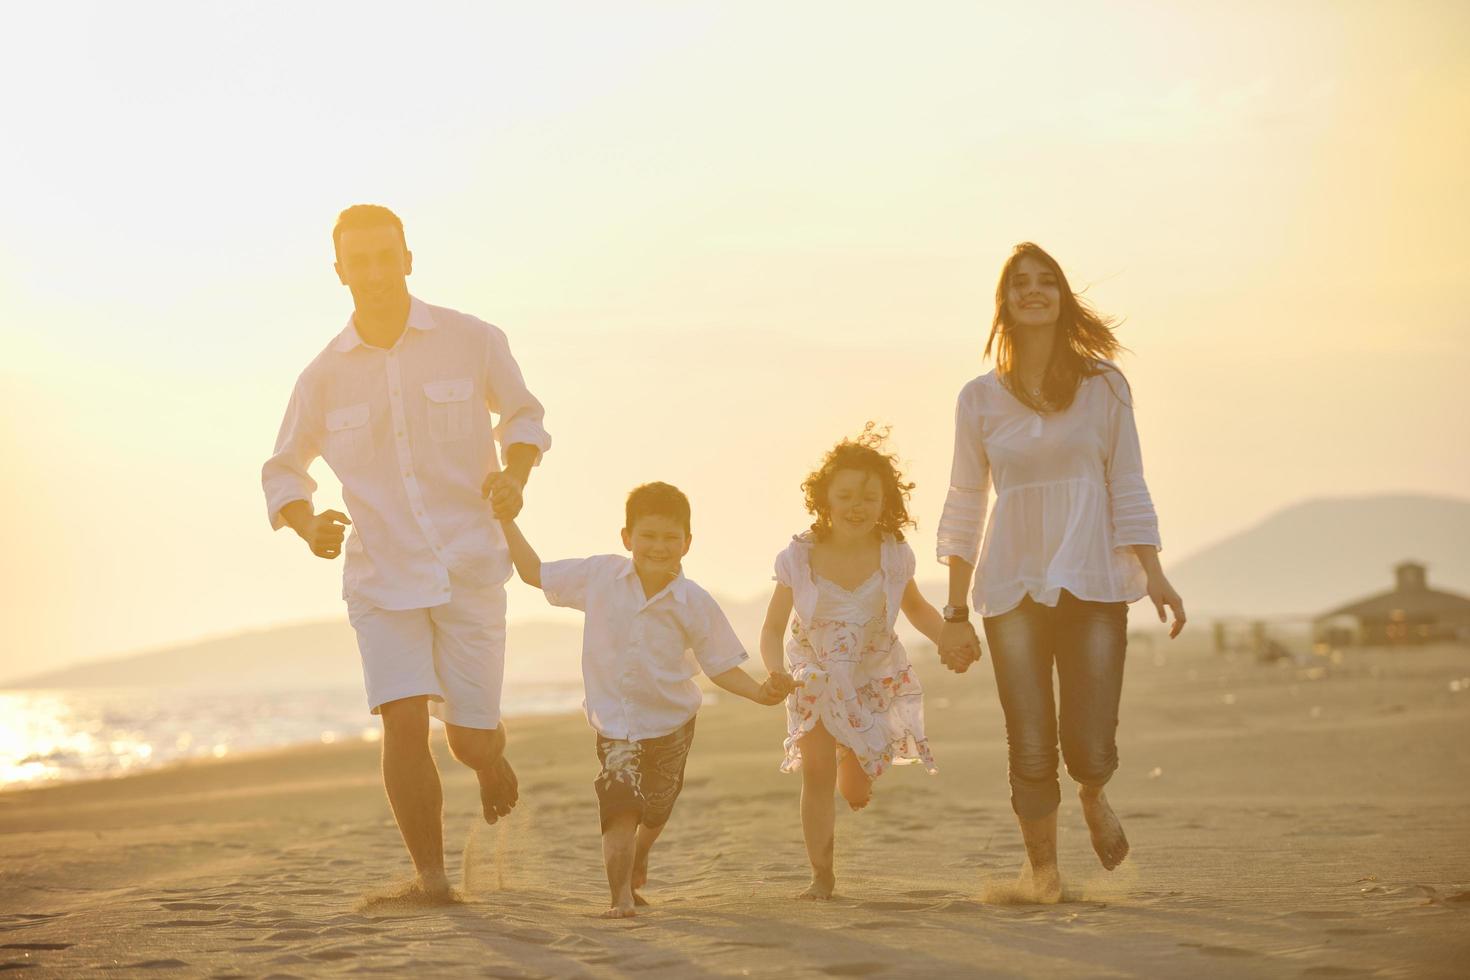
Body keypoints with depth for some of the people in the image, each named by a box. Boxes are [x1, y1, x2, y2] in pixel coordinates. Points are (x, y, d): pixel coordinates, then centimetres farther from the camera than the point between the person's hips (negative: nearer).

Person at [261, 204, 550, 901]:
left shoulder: (472, 342, -1)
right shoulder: (324, 377, 2)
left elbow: (522, 414, 14)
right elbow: (283, 470, 13)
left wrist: (514, 473, -6)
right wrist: (307, 524, -8)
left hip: (470, 569, 0)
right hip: (380, 577, 1)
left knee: (470, 740, 1)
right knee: (404, 721, -16)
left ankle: (491, 756, 40)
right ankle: (430, 875, -2)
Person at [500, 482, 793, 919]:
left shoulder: (694, 604, -12)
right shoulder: (599, 576, -9)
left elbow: (720, 666, -6)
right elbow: (535, 572, 1)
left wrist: (760, 692, -21)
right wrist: (506, 522, -4)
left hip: (671, 723, 1)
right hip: (615, 722, -1)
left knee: (655, 812, 19)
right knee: (620, 807, -21)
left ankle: (638, 864, 50)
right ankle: (620, 895, -15)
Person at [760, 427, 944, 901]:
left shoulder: (893, 555, -14)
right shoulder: (800, 557, -20)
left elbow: (915, 606, 6)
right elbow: (773, 629, -15)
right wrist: (775, 671, -35)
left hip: (876, 680, 1)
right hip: (816, 680, -1)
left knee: (856, 793, 3)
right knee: (817, 772, -15)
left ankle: (854, 769, 43)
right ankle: (821, 874, 2)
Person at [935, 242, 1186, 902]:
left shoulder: (1103, 386, 6)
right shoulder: (980, 398, 6)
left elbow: (1127, 490, 7)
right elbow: (964, 509, 8)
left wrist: (1153, 574, -5)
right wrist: (955, 613, 5)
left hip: (1094, 582, 0)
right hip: (1011, 587, 0)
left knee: (1090, 746, -6)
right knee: (1031, 750, -3)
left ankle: (1093, 795, 31)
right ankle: (1041, 866, 22)